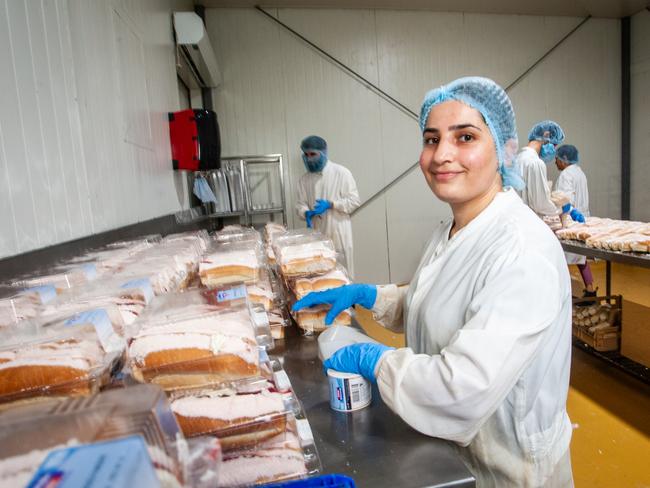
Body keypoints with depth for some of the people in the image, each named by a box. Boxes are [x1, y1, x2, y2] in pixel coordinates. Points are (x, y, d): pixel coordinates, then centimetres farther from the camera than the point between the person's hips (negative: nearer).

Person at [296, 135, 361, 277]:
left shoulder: (342, 173, -5)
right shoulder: (304, 179, 9)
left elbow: (354, 201, -6)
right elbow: (301, 204, 8)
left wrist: (330, 204, -19)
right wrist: (306, 213, -15)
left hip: (338, 234, -3)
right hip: (316, 235, 4)